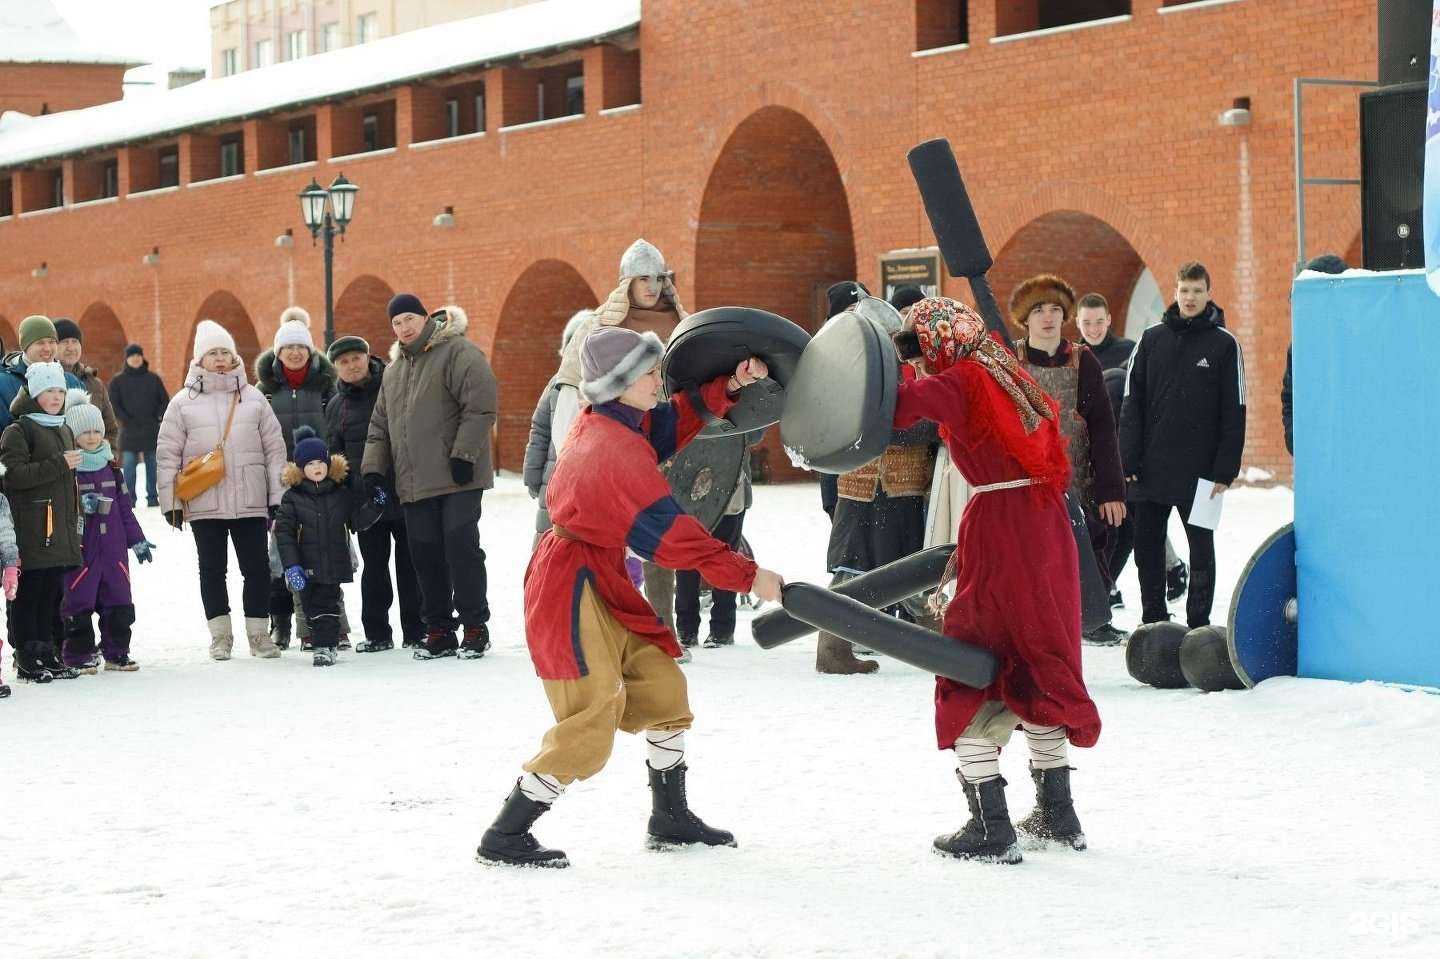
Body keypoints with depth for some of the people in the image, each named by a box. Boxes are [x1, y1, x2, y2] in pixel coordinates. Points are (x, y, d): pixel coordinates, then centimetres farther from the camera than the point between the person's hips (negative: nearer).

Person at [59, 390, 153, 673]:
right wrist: (79, 505, -25)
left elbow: (124, 506, 19)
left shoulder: (110, 467, 13)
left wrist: (137, 540, 19)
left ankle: (117, 653, 18)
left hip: (113, 544, 6)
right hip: (80, 546, -6)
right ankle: (79, 656, 4)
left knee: (119, 602, 8)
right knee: (79, 602, -3)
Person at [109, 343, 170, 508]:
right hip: (129, 430, -1)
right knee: (129, 464, -7)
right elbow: (114, 405, 1)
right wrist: (127, 420, -9)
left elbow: (165, 400, 9)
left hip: (152, 431, 1)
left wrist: (158, 417, -4)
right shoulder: (117, 381, 5)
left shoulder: (153, 378, 8)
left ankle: (152, 497, 10)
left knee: (152, 464, 4)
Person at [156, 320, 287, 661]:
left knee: (257, 568, 2)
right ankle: (220, 634, 15)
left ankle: (258, 632, 12)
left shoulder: (253, 398, 7)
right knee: (212, 570, 6)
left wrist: (277, 497, 3)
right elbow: (167, 454, 4)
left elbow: (274, 449, 8)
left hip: (249, 501, 1)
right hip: (203, 504, -1)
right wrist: (170, 501, -2)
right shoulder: (183, 402, 3)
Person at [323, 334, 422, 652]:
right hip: (366, 500, 3)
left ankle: (416, 632, 9)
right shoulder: (336, 406, 11)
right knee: (373, 566, 8)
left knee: (410, 565, 3)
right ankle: (377, 634, 14)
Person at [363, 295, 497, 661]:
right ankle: (439, 631, 13)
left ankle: (475, 627, 1)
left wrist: (463, 455, -18)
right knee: (426, 557, 6)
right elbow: (380, 424, 23)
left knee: (461, 548, -8)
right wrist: (374, 467, 11)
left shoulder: (458, 353, -6)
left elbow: (481, 406, -14)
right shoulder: (393, 370, 20)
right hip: (415, 483, 7)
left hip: (458, 480, -7)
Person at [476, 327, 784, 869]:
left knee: (663, 691, 13)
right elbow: (671, 535, -23)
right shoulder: (616, 451, -23)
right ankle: (504, 838, -7)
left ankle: (671, 820, 25)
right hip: (572, 587, -10)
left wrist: (729, 385, 0)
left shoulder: (605, 423, 4)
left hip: (604, 585, 10)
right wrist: (747, 576, -19)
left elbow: (678, 422, 17)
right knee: (591, 723, -12)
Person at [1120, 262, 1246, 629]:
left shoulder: (1224, 344, 0)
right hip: (1151, 471, 3)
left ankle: (1198, 625, 11)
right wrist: (1129, 461, -2)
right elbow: (1132, 404, 6)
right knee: (1147, 548, 7)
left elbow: (1234, 413, -2)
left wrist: (1225, 470, -8)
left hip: (1199, 473, -3)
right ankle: (1153, 621, 18)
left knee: (1201, 549, 4)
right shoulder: (1152, 340, 7)